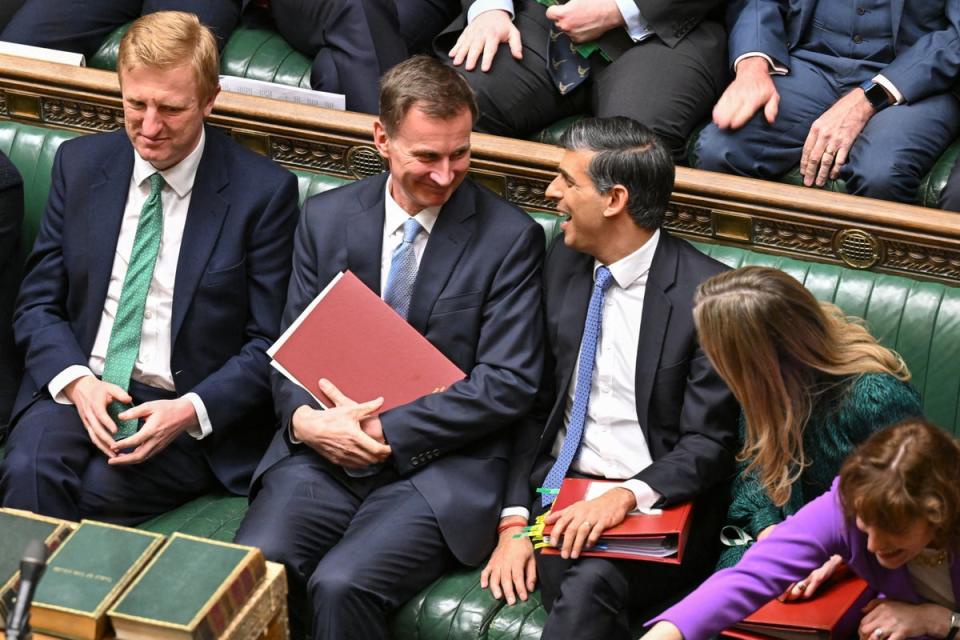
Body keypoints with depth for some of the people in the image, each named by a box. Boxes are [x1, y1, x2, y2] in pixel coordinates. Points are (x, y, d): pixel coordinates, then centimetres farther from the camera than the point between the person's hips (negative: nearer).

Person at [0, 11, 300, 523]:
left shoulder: (264, 191, -4)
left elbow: (269, 345, -2)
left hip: (193, 414, -2)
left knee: (97, 488, -28)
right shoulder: (79, 163, 7)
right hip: (77, 388, 3)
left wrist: (190, 410, -17)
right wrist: (76, 381, -11)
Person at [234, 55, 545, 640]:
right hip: (324, 447, 3)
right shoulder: (326, 218, 10)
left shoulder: (511, 238, -2)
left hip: (439, 466, -3)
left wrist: (385, 431, -12)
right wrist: (304, 417, -10)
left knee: (342, 586, -28)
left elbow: (508, 384, -7)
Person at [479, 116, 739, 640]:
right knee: (575, 582, -29)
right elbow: (536, 406, 10)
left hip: (654, 507, -4)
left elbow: (709, 444, -8)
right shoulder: (563, 263, 8)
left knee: (591, 583, -33)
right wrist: (514, 518, -3)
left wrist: (627, 496, -25)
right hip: (557, 492, 4)